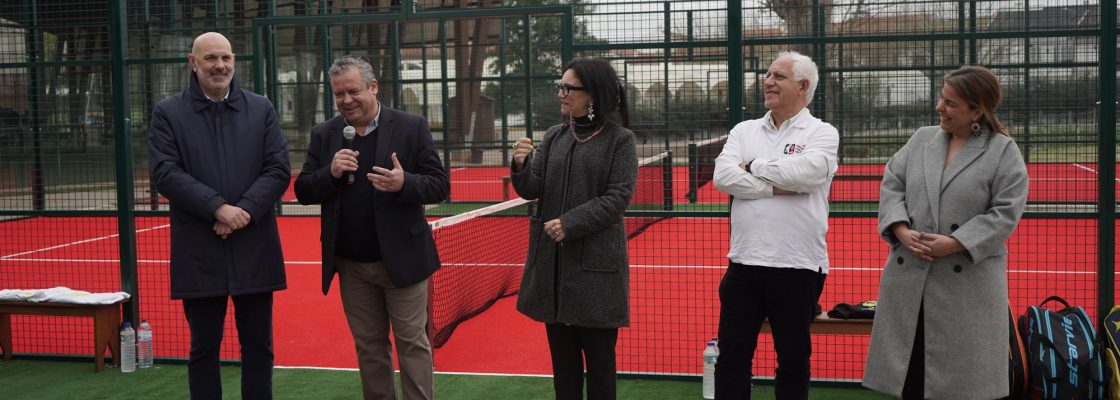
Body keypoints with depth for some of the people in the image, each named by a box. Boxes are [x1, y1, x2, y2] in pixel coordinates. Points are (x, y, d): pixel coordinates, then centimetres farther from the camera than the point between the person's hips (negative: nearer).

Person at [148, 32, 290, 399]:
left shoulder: (261, 110, 7)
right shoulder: (168, 114, 3)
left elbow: (279, 169, 0)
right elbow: (165, 174, -8)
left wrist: (245, 211, -14)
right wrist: (218, 208, -18)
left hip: (255, 250, 2)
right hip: (199, 253, -1)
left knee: (258, 348, 8)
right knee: (203, 349, 8)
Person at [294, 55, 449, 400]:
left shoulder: (411, 127, -5)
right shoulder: (324, 135, 5)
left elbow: (439, 185, -7)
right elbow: (303, 191, 3)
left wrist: (404, 183, -27)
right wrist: (331, 173, -17)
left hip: (401, 258, -3)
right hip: (351, 264, 3)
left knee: (412, 342, 3)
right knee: (369, 345, 13)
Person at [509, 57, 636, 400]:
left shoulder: (620, 139, -5)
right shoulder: (554, 136, 8)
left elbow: (618, 196, -12)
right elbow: (532, 190, 4)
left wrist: (571, 224, -19)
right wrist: (521, 166, -17)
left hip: (595, 263, -4)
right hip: (552, 261, 4)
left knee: (598, 355, 6)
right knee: (562, 356, 12)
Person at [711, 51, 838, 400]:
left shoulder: (822, 134, 0)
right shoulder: (744, 131, 10)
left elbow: (807, 172, -20)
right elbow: (723, 176, -6)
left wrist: (753, 167, -7)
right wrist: (776, 187, -14)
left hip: (798, 265, -3)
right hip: (744, 262, 3)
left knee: (793, 361, 10)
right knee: (731, 357, 8)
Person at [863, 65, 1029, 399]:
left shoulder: (1003, 151, -2)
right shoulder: (922, 138, 11)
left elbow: (1005, 212, -9)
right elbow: (891, 186, 8)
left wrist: (955, 244, -17)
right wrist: (901, 231, -9)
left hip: (967, 281, -4)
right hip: (910, 276, 4)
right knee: (909, 371, 10)